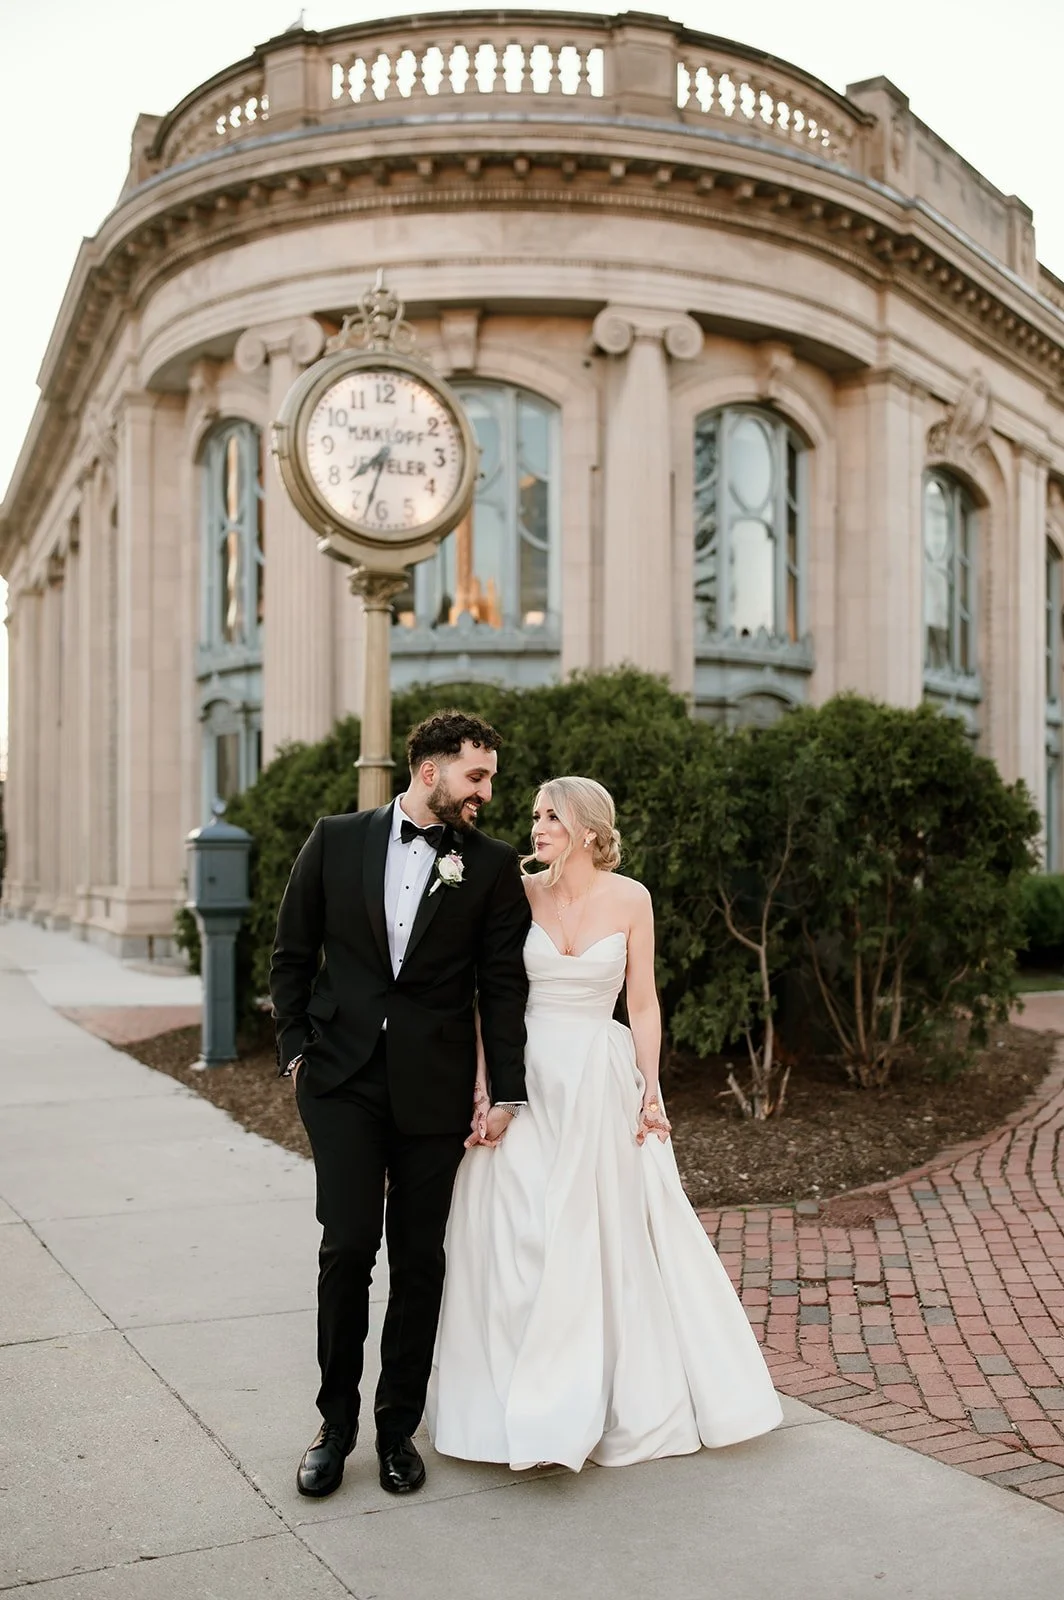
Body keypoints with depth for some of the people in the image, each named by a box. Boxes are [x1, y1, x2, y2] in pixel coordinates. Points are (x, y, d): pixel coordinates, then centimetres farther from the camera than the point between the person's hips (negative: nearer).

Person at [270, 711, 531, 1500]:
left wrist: (507, 1093, -2)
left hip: (435, 1086, 1)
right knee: (347, 1247, -4)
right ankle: (336, 1422, 16)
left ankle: (399, 1426, 24)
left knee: (419, 1259, 7)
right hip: (343, 1077, 0)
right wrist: (295, 1048, 2)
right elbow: (293, 952, 8)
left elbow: (504, 985, 1)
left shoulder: (493, 865, 1)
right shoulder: (337, 840, 3)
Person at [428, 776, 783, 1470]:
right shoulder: (518, 893, -1)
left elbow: (643, 1003, 2)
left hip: (603, 1080, 0)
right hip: (526, 1077, 1)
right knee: (518, 1239, 2)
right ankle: (523, 1405, 18)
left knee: (612, 1238, 7)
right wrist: (482, 1089, -6)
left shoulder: (630, 898, -2)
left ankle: (628, 1400, 25)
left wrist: (650, 1091, -2)